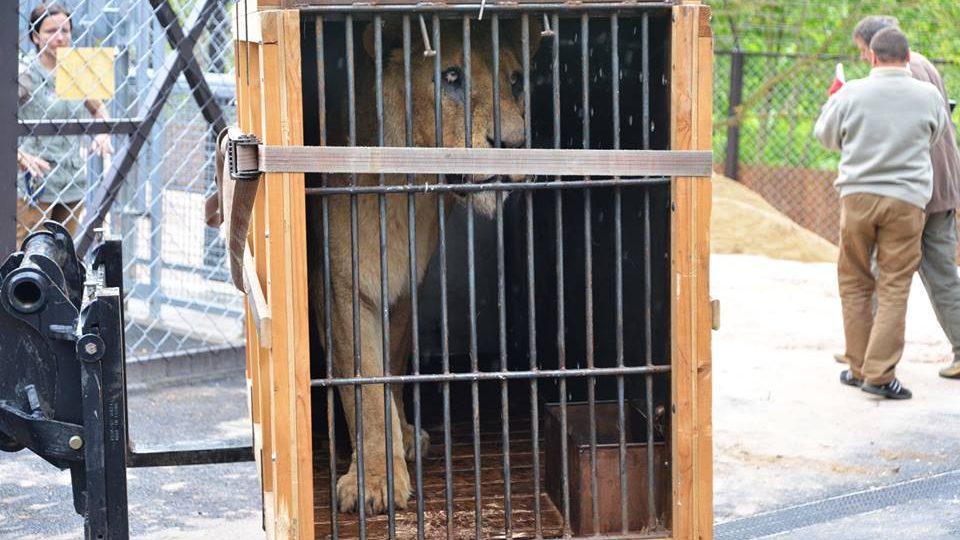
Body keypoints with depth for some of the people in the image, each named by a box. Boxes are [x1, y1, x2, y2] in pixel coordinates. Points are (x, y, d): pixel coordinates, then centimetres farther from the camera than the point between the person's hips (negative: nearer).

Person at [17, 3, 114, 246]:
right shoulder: (25, 73, -9)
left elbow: (97, 108, 25)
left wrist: (103, 132, 4)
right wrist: (20, 156, -28)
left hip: (72, 182, 6)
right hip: (34, 181, -6)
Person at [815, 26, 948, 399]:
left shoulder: (852, 94, -4)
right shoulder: (929, 96, -2)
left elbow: (826, 136, 12)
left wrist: (833, 99, 30)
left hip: (858, 194, 0)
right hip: (906, 200, 0)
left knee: (854, 283, 12)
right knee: (894, 288, 3)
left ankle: (859, 368, 17)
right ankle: (880, 374, -1)